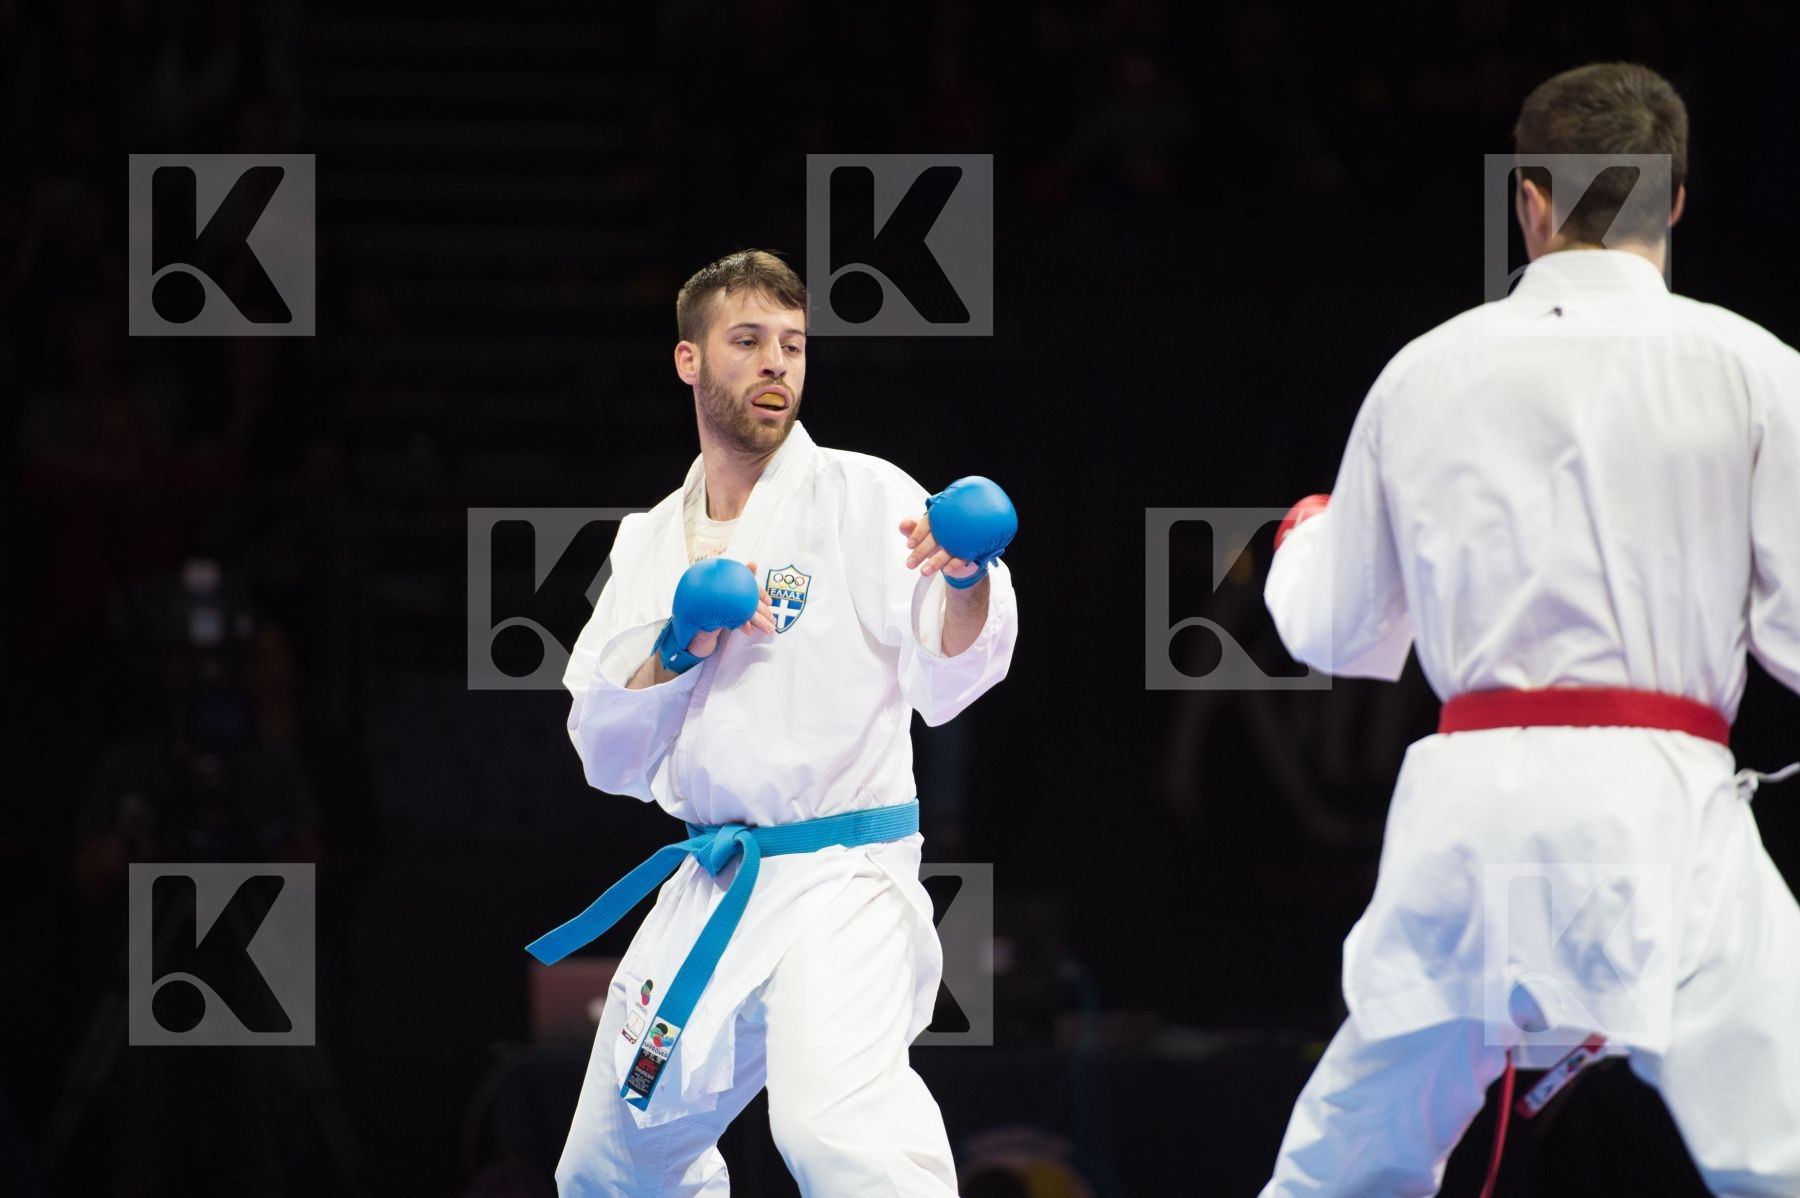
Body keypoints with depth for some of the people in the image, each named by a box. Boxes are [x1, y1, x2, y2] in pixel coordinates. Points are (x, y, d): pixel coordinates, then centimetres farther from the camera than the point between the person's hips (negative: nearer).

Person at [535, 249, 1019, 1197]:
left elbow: (946, 681, -18)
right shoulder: (651, 544, 10)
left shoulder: (865, 499, -6)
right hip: (709, 895, 7)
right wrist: (676, 650, -10)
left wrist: (966, 583, -39)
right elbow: (609, 757, 8)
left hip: (838, 880, -6)